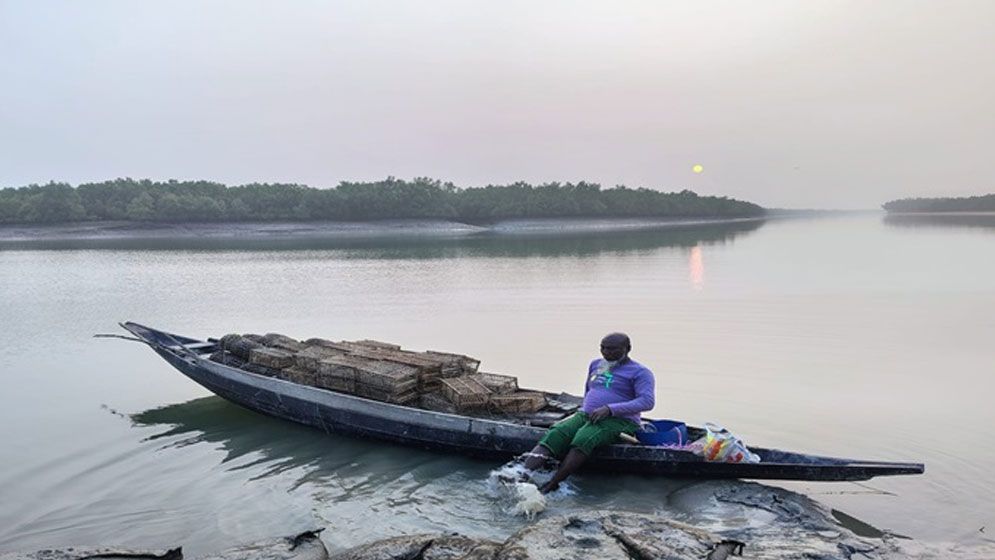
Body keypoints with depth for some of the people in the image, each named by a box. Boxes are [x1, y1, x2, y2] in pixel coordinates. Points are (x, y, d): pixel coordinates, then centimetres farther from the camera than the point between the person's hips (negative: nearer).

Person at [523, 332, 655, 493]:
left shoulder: (640, 372, -2)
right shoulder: (596, 365, 19)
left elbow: (647, 401, -16)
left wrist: (609, 409, -24)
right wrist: (585, 411, 15)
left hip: (618, 422, -5)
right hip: (585, 416, 5)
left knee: (583, 439, -37)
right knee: (555, 434, -26)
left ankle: (551, 485, -40)